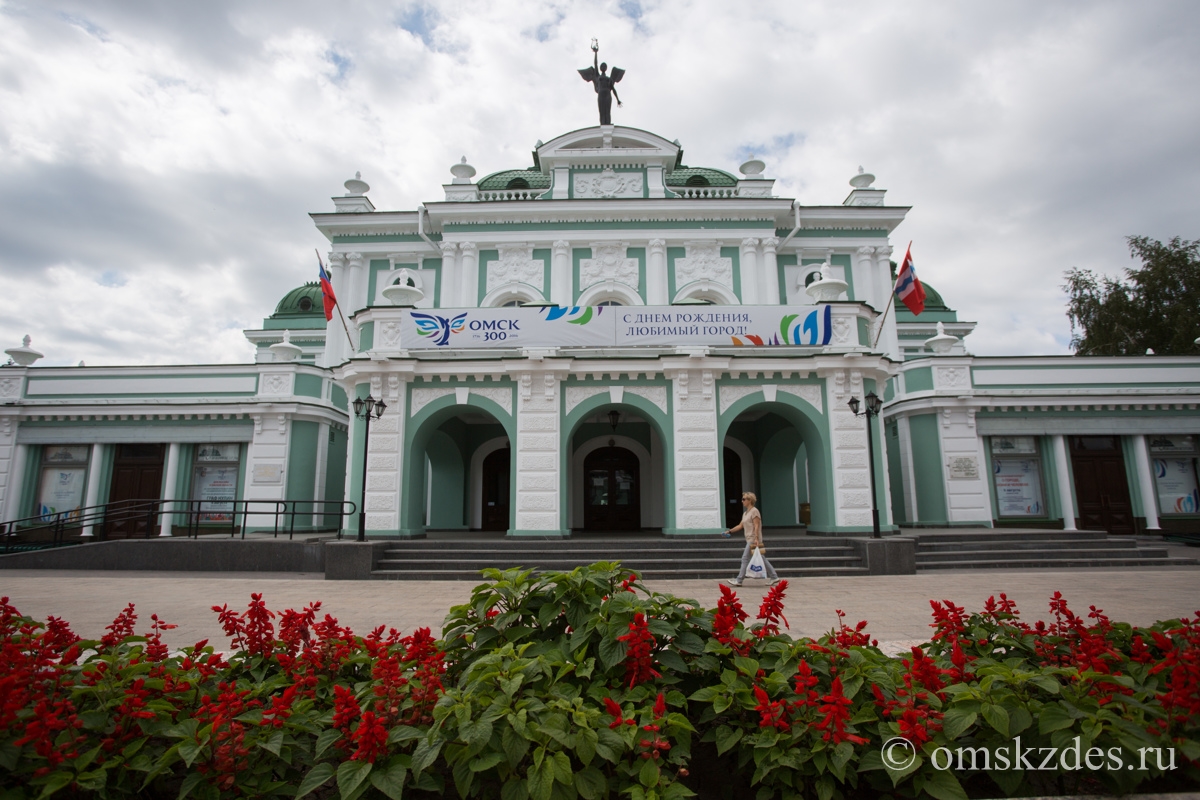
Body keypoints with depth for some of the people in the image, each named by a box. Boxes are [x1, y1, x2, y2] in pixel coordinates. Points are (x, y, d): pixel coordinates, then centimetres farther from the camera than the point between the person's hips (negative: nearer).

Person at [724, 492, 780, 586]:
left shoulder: (754, 511, -10)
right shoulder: (745, 513, 18)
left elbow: (757, 526, -17)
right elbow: (740, 525, 19)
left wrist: (756, 538, -24)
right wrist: (729, 531, 14)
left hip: (753, 540, -9)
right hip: (750, 539, 9)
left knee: (745, 559, -7)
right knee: (761, 559, 10)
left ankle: (739, 580, -4)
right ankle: (774, 577, 13)